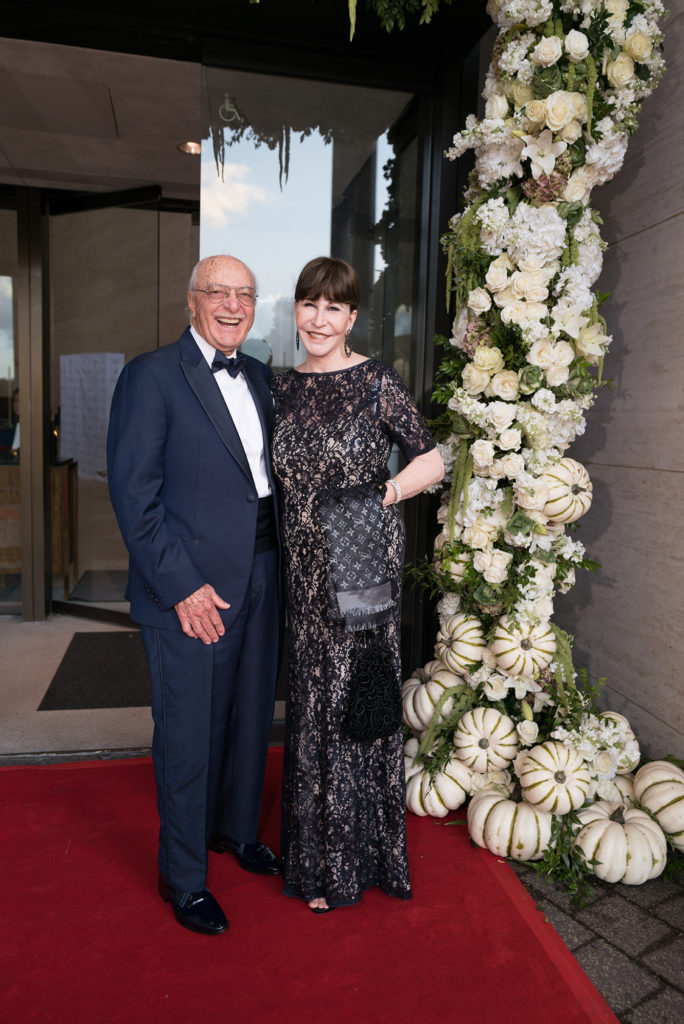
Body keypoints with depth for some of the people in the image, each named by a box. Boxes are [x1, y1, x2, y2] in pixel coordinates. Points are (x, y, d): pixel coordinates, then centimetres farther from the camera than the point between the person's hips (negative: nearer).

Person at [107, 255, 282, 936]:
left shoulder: (258, 376, 12)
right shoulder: (151, 376, -9)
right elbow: (133, 494, -14)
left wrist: (276, 561, 6)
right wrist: (182, 586, -17)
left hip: (260, 584, 7)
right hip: (191, 592, -7)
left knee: (251, 719, 21)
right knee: (187, 738, 7)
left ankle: (236, 830, 45)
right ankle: (183, 876, 30)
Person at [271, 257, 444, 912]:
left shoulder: (377, 382, -7)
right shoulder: (283, 387, 9)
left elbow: (431, 463, -5)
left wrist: (380, 495, -18)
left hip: (361, 570, -5)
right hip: (305, 572, 5)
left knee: (355, 698, 3)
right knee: (312, 701, 13)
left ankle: (352, 860, 24)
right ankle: (317, 850, 34)